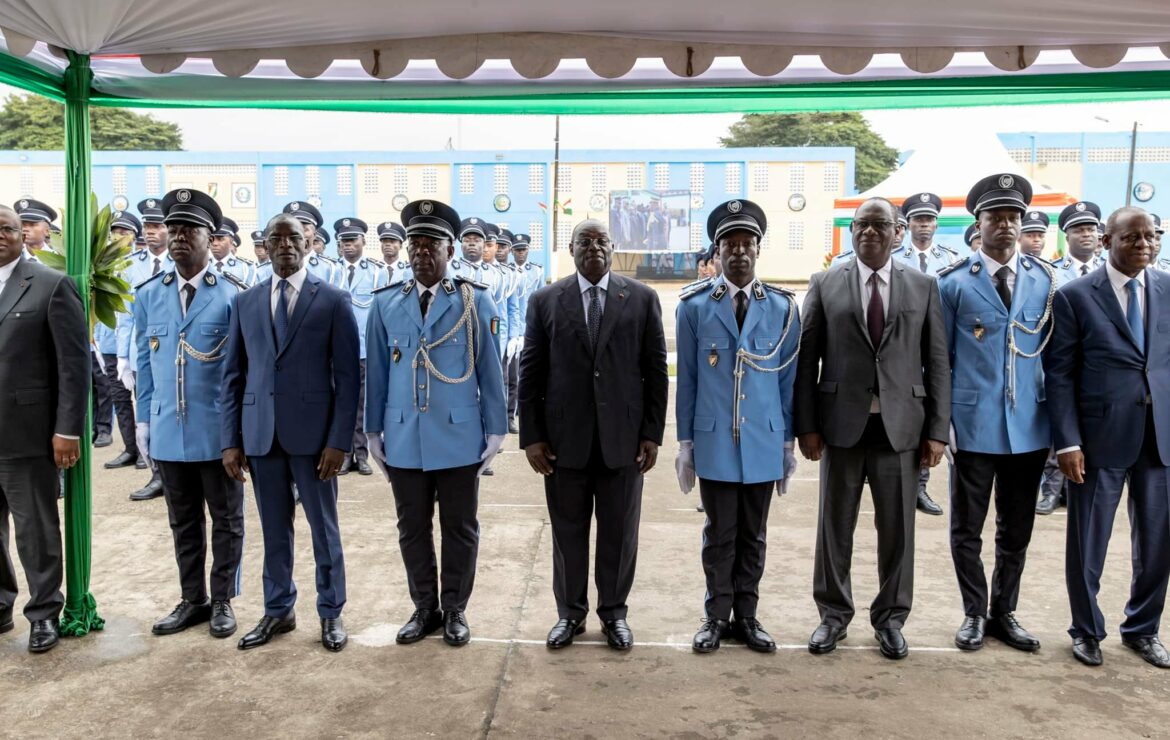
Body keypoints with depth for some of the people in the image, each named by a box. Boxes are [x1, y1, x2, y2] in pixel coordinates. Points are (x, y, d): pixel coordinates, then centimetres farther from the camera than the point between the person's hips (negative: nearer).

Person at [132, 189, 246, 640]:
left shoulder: (232, 294, -8)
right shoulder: (149, 295, 5)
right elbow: (145, 363, 10)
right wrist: (143, 421, 9)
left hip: (218, 431, -4)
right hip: (168, 432, 4)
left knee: (225, 520, 10)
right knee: (183, 521, 15)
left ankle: (223, 600, 24)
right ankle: (193, 600, 29)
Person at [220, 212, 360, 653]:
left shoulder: (333, 300, -2)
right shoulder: (245, 303, 9)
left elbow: (347, 376, -5)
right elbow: (233, 376, 9)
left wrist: (338, 440, -11)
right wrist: (231, 440, 3)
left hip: (313, 432, -3)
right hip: (260, 434, 3)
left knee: (323, 528, 8)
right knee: (274, 530, 13)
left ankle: (331, 613, 23)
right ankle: (278, 611, 28)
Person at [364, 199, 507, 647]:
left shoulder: (475, 301, -2)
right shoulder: (386, 303, 4)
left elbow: (490, 371, -1)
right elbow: (377, 372, 7)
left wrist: (495, 432, -2)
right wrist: (373, 432, 7)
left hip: (459, 439, -2)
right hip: (403, 440, 2)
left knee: (459, 528, 10)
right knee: (412, 529, 12)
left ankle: (455, 611, 26)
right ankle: (425, 609, 29)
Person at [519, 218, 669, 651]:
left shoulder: (642, 298, 3)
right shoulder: (545, 301, 3)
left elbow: (656, 370, 2)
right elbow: (530, 373, 2)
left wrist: (652, 433, -2)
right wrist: (531, 436, -3)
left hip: (623, 438, 0)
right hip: (564, 439, 0)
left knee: (619, 531, 10)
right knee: (567, 531, 11)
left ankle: (614, 611, 27)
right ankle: (570, 612, 27)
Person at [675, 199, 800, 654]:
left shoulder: (783, 307, 3)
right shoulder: (694, 306, -2)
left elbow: (788, 380, 6)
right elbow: (686, 380, 0)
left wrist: (788, 443, 6)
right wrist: (685, 443, 0)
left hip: (762, 442, 2)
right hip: (715, 442, -1)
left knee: (753, 536, 13)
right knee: (719, 535, 8)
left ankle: (746, 616, 27)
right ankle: (717, 617, 23)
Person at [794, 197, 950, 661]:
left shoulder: (923, 286, 5)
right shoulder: (825, 284, 3)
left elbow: (937, 363, 3)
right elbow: (807, 359, 1)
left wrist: (937, 431, -2)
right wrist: (806, 425, -5)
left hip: (901, 426, 1)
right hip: (842, 424, 0)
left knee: (897, 528, 9)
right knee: (834, 525, 10)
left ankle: (890, 618, 28)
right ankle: (834, 614, 27)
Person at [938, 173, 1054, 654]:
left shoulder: (1045, 279, 5)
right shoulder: (954, 282, -3)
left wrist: (1056, 416, 5)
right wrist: (941, 421, -5)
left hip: (1029, 425, 3)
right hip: (973, 424, -3)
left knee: (1017, 528, 13)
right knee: (967, 527, 8)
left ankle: (1004, 612, 30)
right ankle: (975, 613, 25)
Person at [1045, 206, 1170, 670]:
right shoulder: (1075, 296, -3)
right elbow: (1059, 375, -5)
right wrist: (1067, 441, -11)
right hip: (1100, 435, -3)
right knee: (1088, 542, 8)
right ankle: (1087, 631, 27)